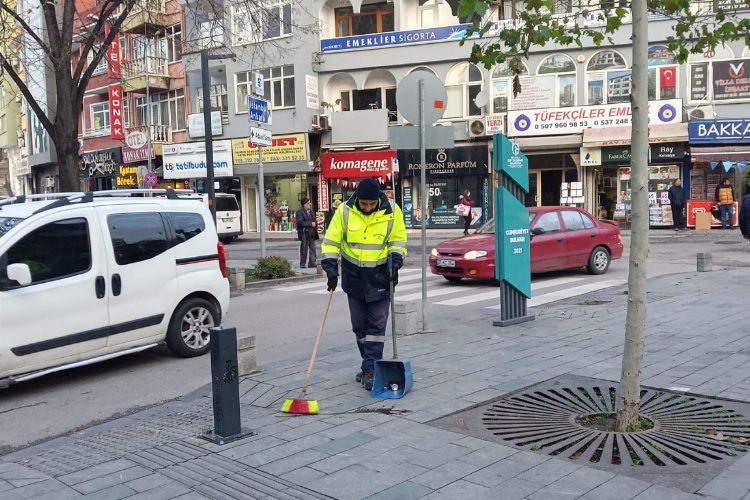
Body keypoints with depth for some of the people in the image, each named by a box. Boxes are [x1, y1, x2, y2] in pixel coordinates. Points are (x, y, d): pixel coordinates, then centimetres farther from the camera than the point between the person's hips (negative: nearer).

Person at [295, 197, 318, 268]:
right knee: (304, 249, 0)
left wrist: (315, 223, 5)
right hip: (304, 233, -7)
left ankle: (312, 262, 7)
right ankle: (302, 263, 9)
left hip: (312, 233, 7)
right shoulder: (300, 212, -8)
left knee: (312, 248, 3)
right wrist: (310, 223, -20)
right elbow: (300, 222, -18)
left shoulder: (310, 211, 17)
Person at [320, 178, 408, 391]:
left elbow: (398, 239, 3)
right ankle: (371, 365, 25)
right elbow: (331, 240, -5)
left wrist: (396, 259, -12)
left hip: (380, 276, -2)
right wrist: (330, 266, -14)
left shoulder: (392, 211, -9)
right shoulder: (345, 211, -10)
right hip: (354, 276, 2)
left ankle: (370, 369, -2)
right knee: (359, 325, 10)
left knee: (377, 324, -5)